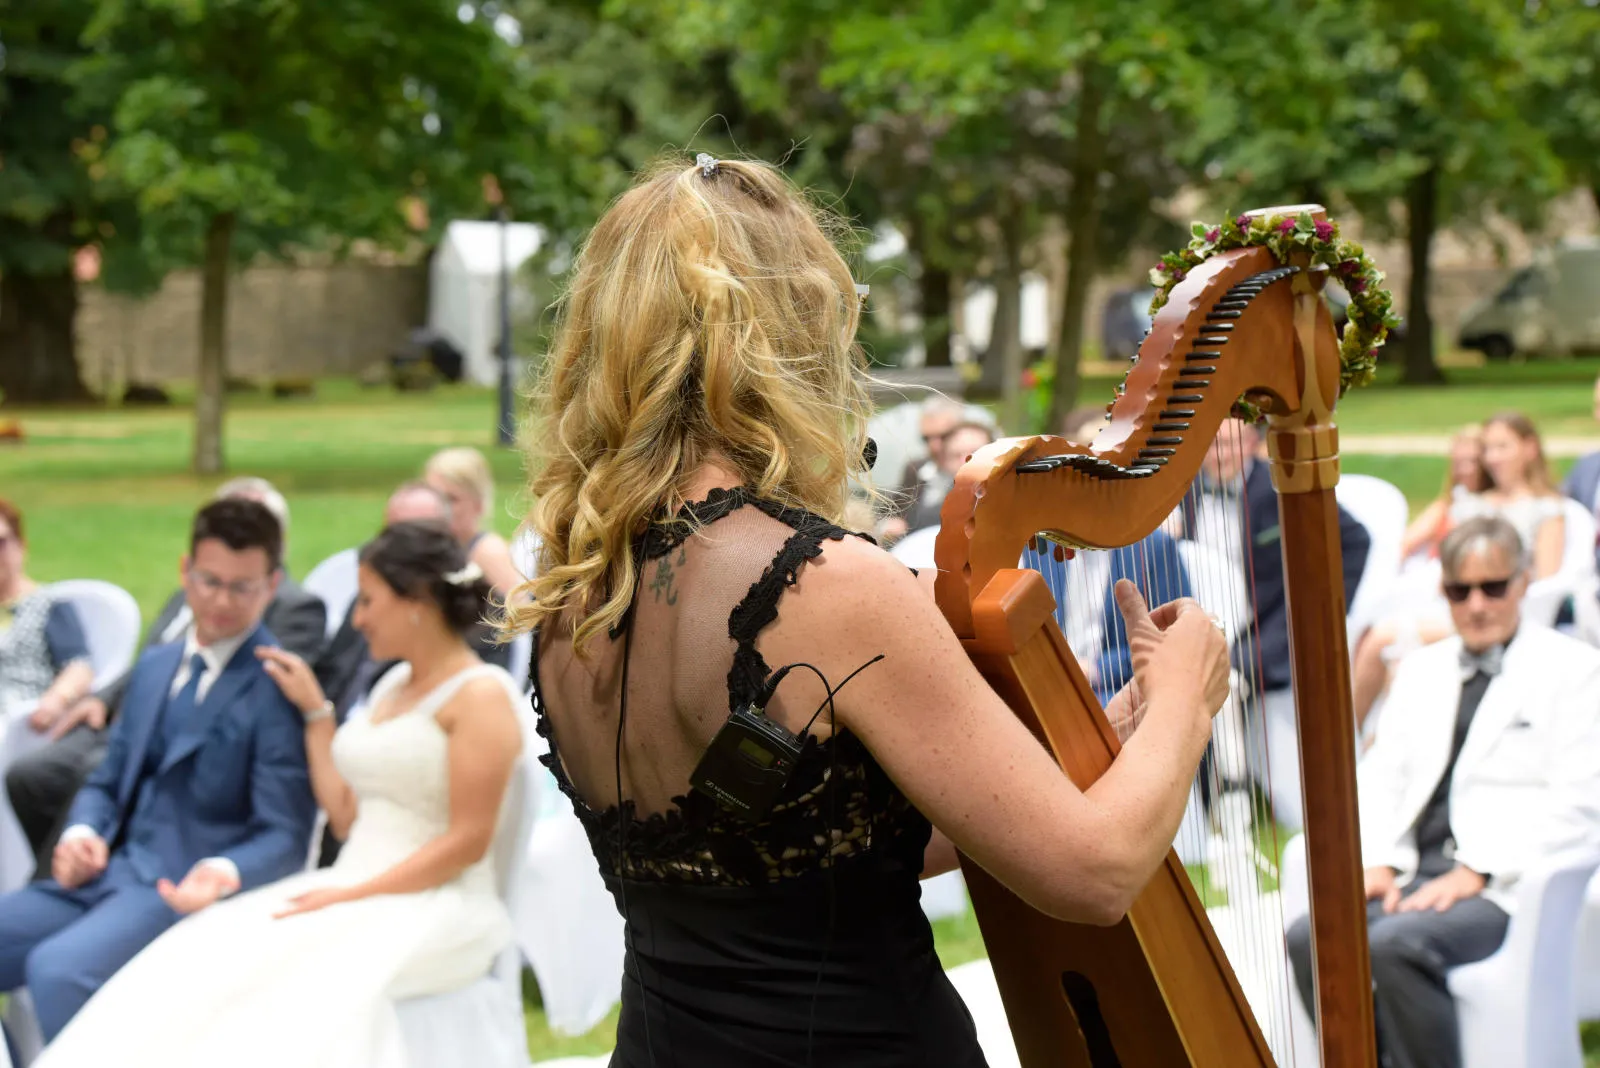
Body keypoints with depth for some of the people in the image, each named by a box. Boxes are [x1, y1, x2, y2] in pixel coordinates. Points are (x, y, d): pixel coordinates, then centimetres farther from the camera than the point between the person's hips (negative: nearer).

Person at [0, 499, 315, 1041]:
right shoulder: (154, 666, 17)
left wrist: (225, 873, -31)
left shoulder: (279, 686, -8)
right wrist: (81, 833, -2)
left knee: (57, 967, -31)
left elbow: (283, 834, -11)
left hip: (184, 887, -8)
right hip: (109, 870, 8)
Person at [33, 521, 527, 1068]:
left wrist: (353, 894, -18)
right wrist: (315, 711, 16)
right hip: (357, 892, 8)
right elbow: (347, 817, 16)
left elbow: (468, 841, -13)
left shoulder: (481, 694, -7)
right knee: (211, 957, -17)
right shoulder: (393, 685, 20)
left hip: (436, 907, -8)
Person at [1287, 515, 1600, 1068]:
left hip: (1508, 884, -6)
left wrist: (1476, 872, -14)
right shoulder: (1421, 669, 23)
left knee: (1396, 945, -34)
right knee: (1310, 939, -23)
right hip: (1416, 875, 6)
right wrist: (1378, 862, -3)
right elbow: (1380, 775, 17)